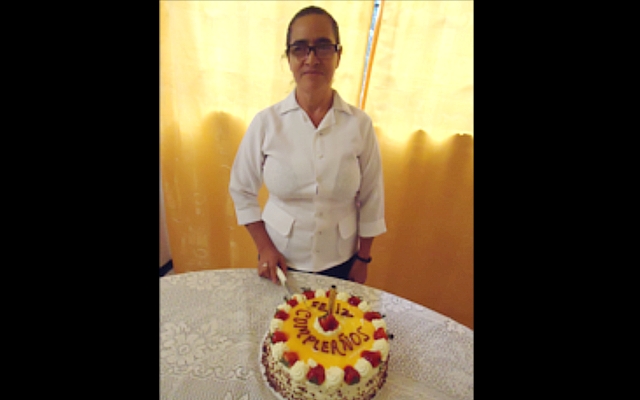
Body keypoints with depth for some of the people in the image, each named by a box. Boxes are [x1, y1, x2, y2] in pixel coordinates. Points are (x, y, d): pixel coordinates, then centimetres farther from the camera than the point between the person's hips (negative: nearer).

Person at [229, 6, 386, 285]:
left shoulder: (359, 124, -10)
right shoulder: (265, 122, -11)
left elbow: (371, 199, -3)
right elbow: (242, 190, -2)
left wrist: (363, 258, 2)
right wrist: (264, 247, -6)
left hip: (340, 262, 1)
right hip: (280, 259, 0)